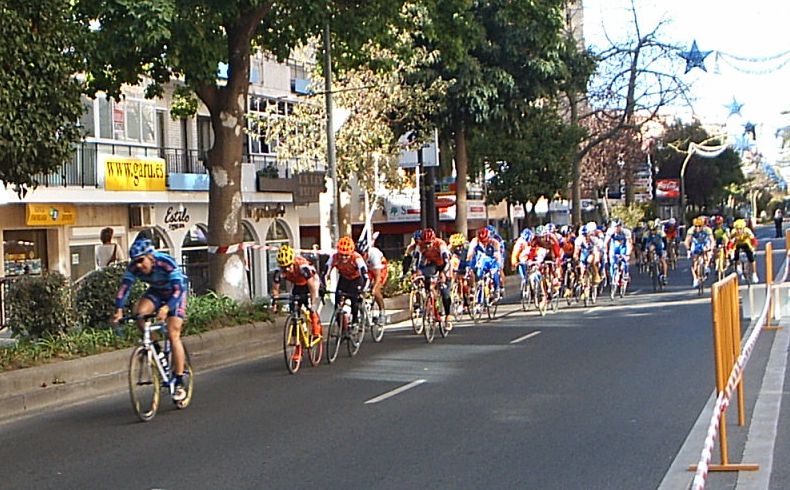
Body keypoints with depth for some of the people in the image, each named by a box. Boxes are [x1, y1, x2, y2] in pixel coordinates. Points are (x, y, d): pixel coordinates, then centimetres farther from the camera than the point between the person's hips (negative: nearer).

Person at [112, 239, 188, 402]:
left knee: (173, 335, -15)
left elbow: (178, 289, -40)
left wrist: (166, 308, -55)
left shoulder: (166, 263, -35)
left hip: (175, 292, -5)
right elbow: (124, 287, -25)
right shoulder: (134, 267, -22)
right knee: (139, 312, -27)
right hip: (156, 291, 5)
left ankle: (179, 384, -11)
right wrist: (119, 310, -40)